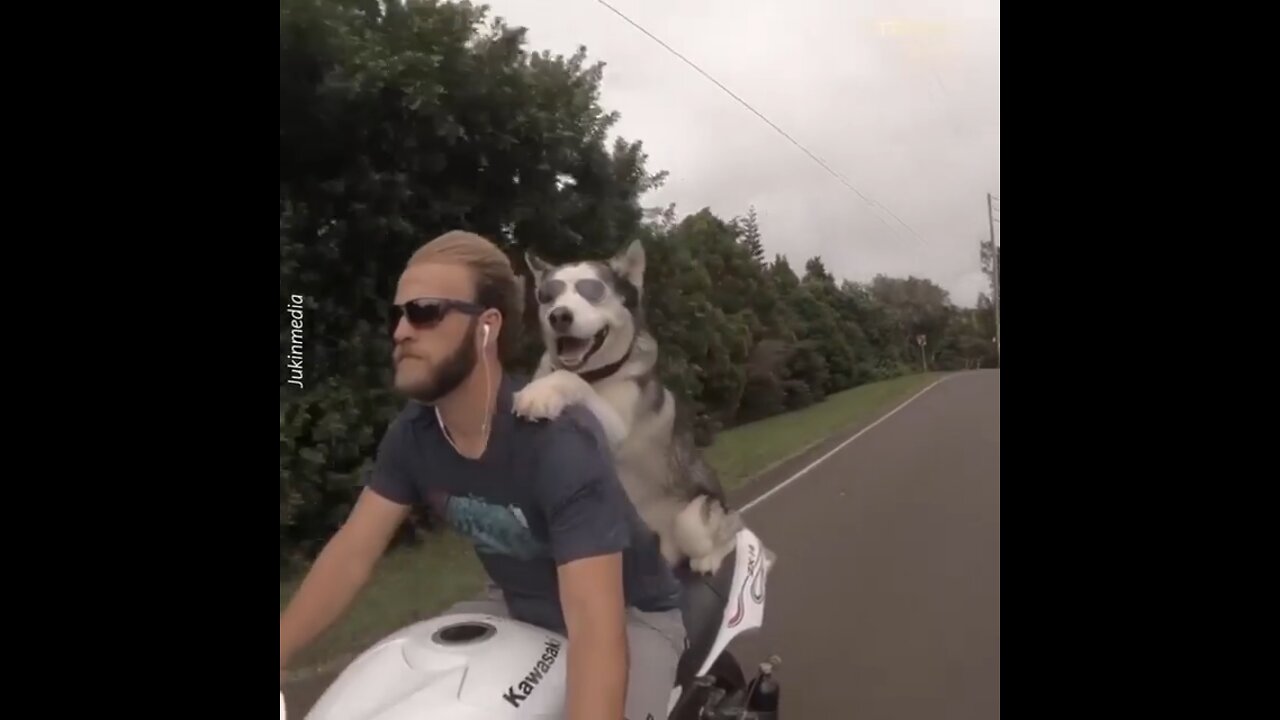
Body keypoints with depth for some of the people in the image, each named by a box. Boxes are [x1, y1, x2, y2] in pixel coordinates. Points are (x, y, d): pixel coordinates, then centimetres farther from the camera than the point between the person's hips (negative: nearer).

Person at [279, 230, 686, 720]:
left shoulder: (561, 441, -33)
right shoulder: (413, 431, -11)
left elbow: (596, 626, -40)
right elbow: (352, 553, -7)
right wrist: (281, 654, -16)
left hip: (630, 616, -5)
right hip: (518, 608, 6)